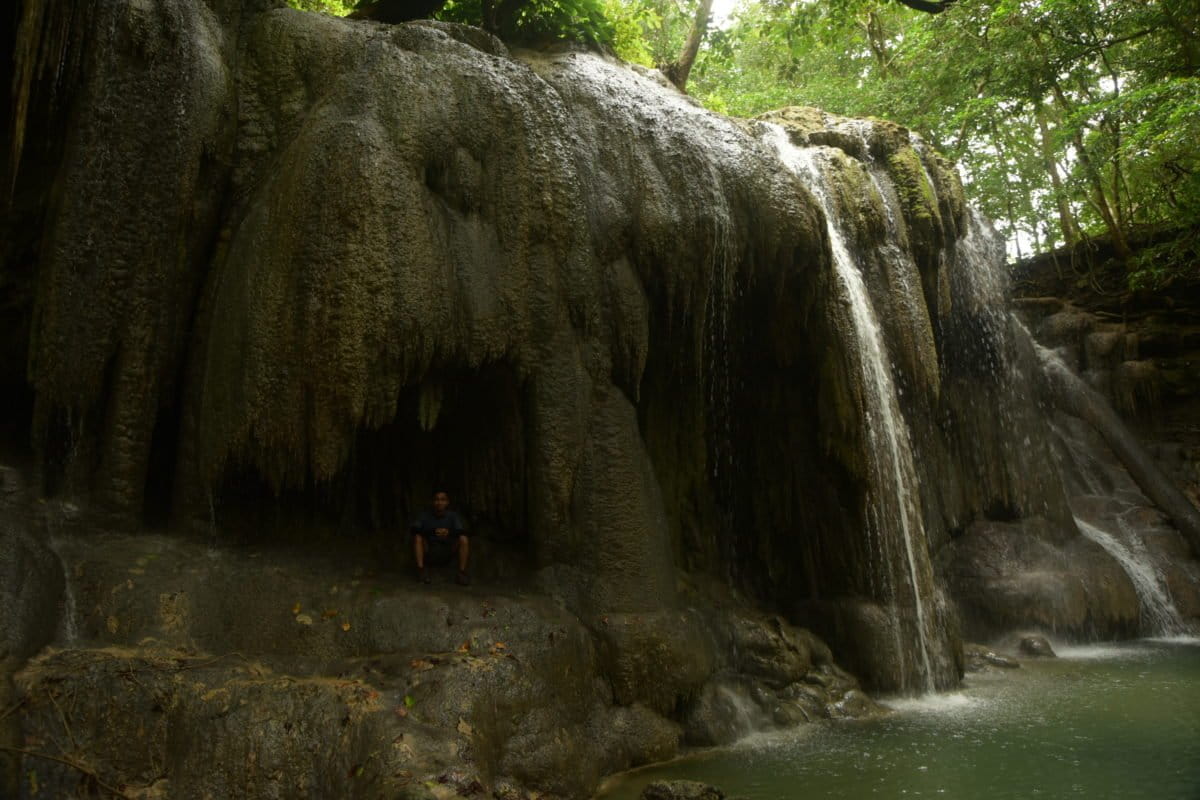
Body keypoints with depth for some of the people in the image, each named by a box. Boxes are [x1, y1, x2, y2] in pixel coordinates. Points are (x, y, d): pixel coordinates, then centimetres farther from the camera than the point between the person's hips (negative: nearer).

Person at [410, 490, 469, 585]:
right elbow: (414, 529, -19)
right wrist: (432, 532, -35)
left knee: (463, 538, -21)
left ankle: (462, 572, -24)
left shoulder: (453, 515, -3)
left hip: (446, 555, 0)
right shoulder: (425, 515, -4)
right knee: (417, 537, -24)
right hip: (428, 553, 0)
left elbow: (462, 531, -17)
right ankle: (421, 570, -26)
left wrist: (449, 532, -38)